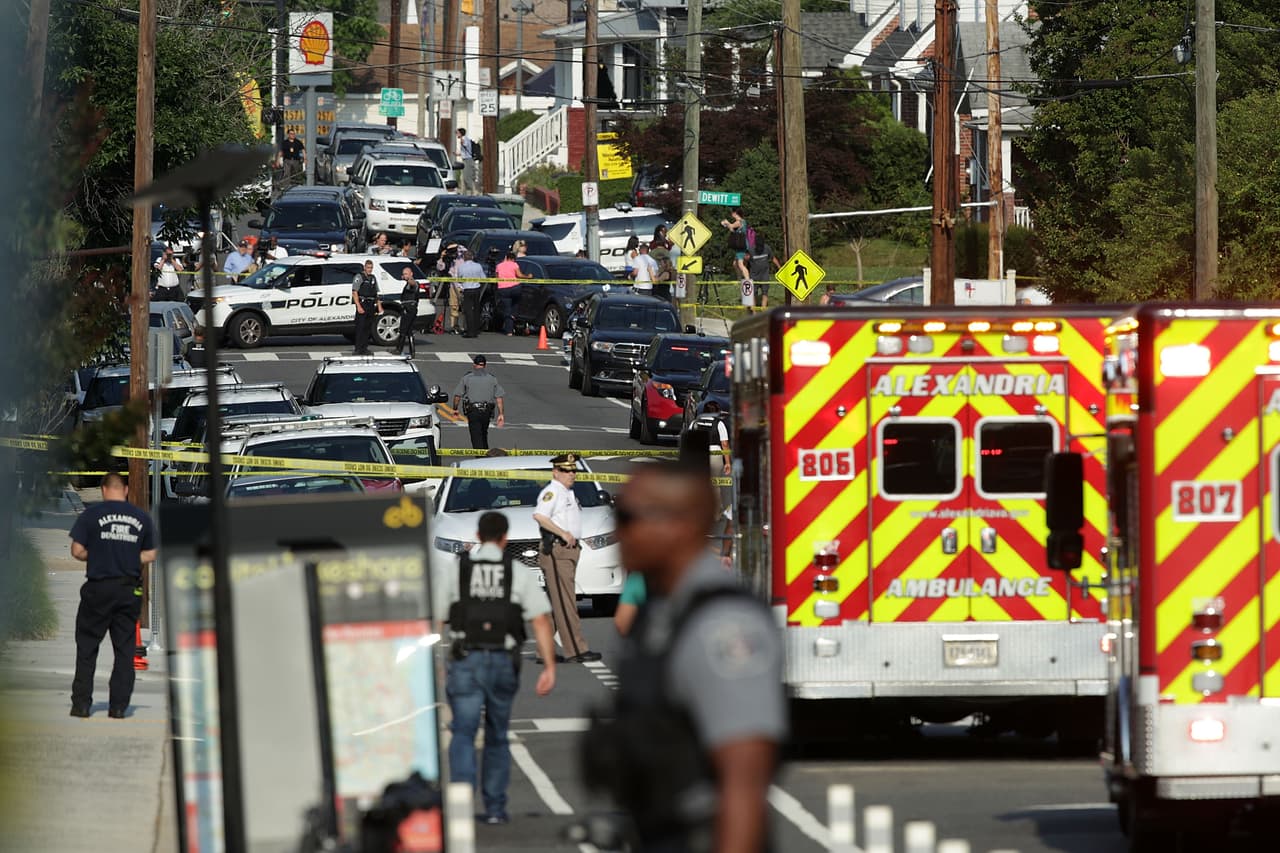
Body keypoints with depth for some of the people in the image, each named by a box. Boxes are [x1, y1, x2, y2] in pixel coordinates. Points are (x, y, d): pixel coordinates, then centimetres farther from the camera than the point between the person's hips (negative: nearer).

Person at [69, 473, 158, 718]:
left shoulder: (92, 514, -4)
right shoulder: (142, 518, 5)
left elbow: (77, 550, -6)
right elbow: (150, 555, 9)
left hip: (99, 588, -2)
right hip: (130, 591, 2)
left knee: (87, 647, 7)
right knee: (125, 648, 7)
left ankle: (81, 703, 4)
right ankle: (118, 705, 5)